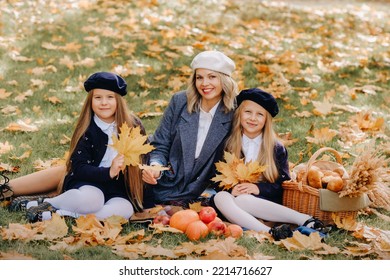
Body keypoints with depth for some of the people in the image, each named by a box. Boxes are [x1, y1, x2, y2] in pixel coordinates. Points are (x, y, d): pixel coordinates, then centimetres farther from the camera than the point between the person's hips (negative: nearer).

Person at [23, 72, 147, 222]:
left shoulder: (132, 126, 3)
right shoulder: (86, 130, -5)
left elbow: (142, 156, 13)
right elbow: (79, 168, -11)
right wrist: (108, 172, -27)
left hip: (117, 189, 3)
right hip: (86, 183, -3)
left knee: (124, 210, -32)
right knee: (90, 200, -38)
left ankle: (58, 215, -24)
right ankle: (46, 204, -10)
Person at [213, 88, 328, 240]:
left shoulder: (277, 149, 9)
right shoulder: (227, 145, 11)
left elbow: (284, 183, 3)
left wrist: (259, 188, -15)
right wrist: (230, 189, -15)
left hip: (266, 203, -2)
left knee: (241, 199, -36)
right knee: (220, 197, -34)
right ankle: (269, 232, -51)